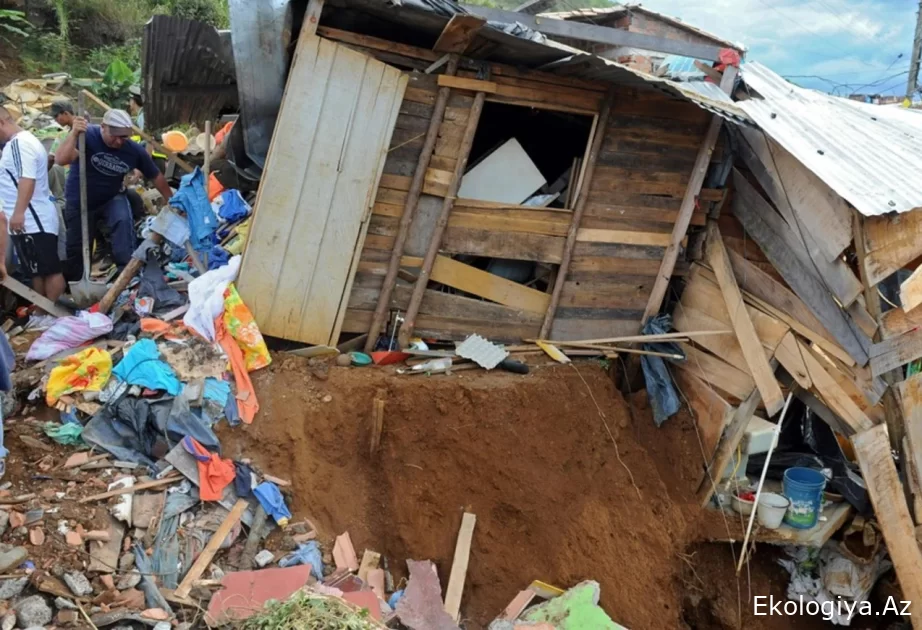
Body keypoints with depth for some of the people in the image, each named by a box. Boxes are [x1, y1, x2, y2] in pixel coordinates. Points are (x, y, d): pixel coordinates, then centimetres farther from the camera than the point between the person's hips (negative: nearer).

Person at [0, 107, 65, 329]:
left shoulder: (20, 143, -15)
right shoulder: (18, 143, 19)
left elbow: (27, 179, -25)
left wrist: (18, 213, -29)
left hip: (33, 221, -11)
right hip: (29, 221, 11)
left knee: (50, 270, -3)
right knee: (36, 271, 14)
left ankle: (53, 315, 2)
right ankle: (41, 313, 21)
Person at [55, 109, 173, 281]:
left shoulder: (134, 150, -16)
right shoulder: (87, 135, -25)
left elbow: (155, 176, -3)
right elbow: (61, 160, -38)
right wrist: (74, 133, -50)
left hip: (111, 198, 1)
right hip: (79, 201, -1)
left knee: (123, 220, -31)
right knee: (76, 247, 9)